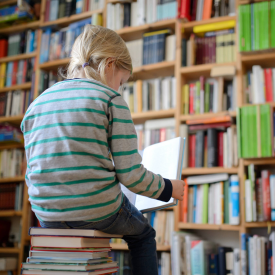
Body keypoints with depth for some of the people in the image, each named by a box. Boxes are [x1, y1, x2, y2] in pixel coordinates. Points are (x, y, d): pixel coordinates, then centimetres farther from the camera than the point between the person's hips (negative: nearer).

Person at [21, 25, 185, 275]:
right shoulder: (111, 100, -9)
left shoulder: (36, 105, 8)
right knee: (142, 234, 27)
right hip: (99, 209, -5)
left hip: (47, 216, 6)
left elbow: (33, 174, 13)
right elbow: (131, 174, -13)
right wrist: (168, 188, 5)